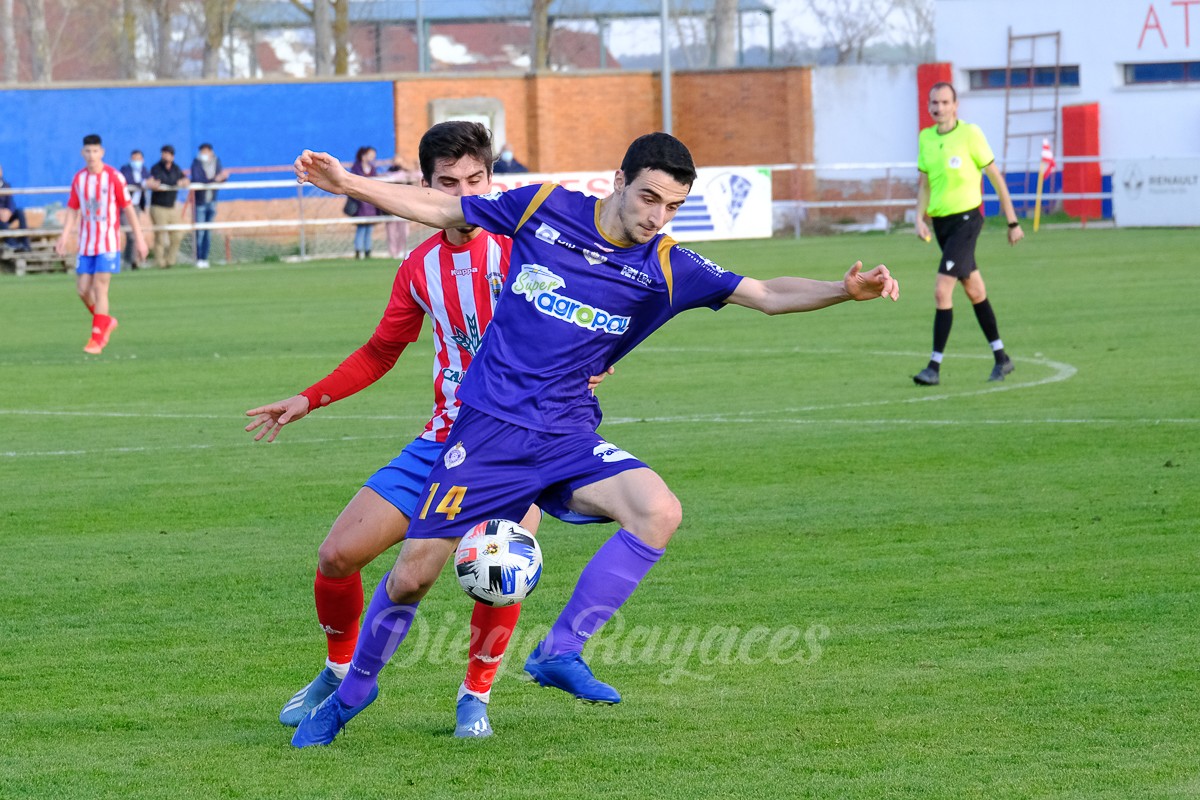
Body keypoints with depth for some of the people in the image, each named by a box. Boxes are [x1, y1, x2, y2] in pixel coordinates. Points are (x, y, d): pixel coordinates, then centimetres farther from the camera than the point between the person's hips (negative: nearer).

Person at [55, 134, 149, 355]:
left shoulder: (114, 177, -7)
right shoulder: (78, 179, 6)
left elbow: (128, 208, -3)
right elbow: (73, 210, 13)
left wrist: (139, 239, -3)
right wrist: (64, 237, 1)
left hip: (108, 243, -5)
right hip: (86, 243, 5)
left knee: (99, 288, -11)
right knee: (83, 289, 3)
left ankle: (96, 340, -8)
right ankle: (107, 321, 28)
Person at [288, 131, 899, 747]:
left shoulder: (665, 267, -1)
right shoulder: (545, 209, -3)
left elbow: (768, 295, -6)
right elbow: (441, 210, 9)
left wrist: (844, 289, -23)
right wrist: (346, 183, 8)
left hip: (568, 437, 2)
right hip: (488, 428, -2)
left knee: (659, 512, -25)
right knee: (413, 576, -4)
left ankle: (558, 652, -16)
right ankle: (354, 689, 24)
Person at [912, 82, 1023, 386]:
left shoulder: (970, 133, -11)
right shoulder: (926, 138, 6)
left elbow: (996, 177, -5)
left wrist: (1013, 222, -3)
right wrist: (920, 218, 0)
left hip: (966, 218, -6)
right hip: (941, 221, 6)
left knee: (942, 291, -15)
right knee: (974, 291, 15)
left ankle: (934, 367, -12)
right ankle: (1001, 358, 26)